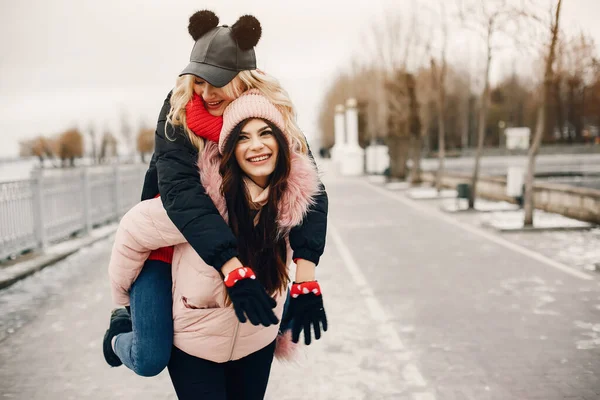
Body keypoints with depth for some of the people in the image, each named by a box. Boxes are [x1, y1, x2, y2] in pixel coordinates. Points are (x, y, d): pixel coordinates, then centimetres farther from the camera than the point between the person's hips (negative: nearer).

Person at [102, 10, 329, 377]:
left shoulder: (275, 118, -15)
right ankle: (122, 331, 26)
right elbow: (179, 189, -34)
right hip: (169, 243, -3)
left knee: (287, 314, 5)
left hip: (238, 246, 3)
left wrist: (306, 272, -38)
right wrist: (232, 267, -45)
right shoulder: (178, 112, -21)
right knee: (150, 360, -9)